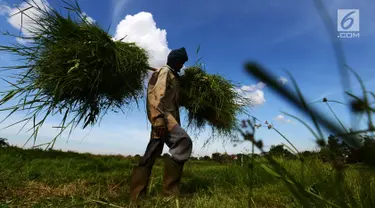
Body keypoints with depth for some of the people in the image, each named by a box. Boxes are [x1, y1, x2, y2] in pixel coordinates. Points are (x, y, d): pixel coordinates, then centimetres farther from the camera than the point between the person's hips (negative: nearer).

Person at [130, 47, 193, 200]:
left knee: (152, 153, 6)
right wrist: (159, 118, -28)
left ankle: (137, 193, 11)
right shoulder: (165, 71, 0)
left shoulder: (172, 75, 29)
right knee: (184, 142, -23)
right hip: (162, 116, -10)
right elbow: (158, 95, -16)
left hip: (165, 116, 10)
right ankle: (170, 189, -19)